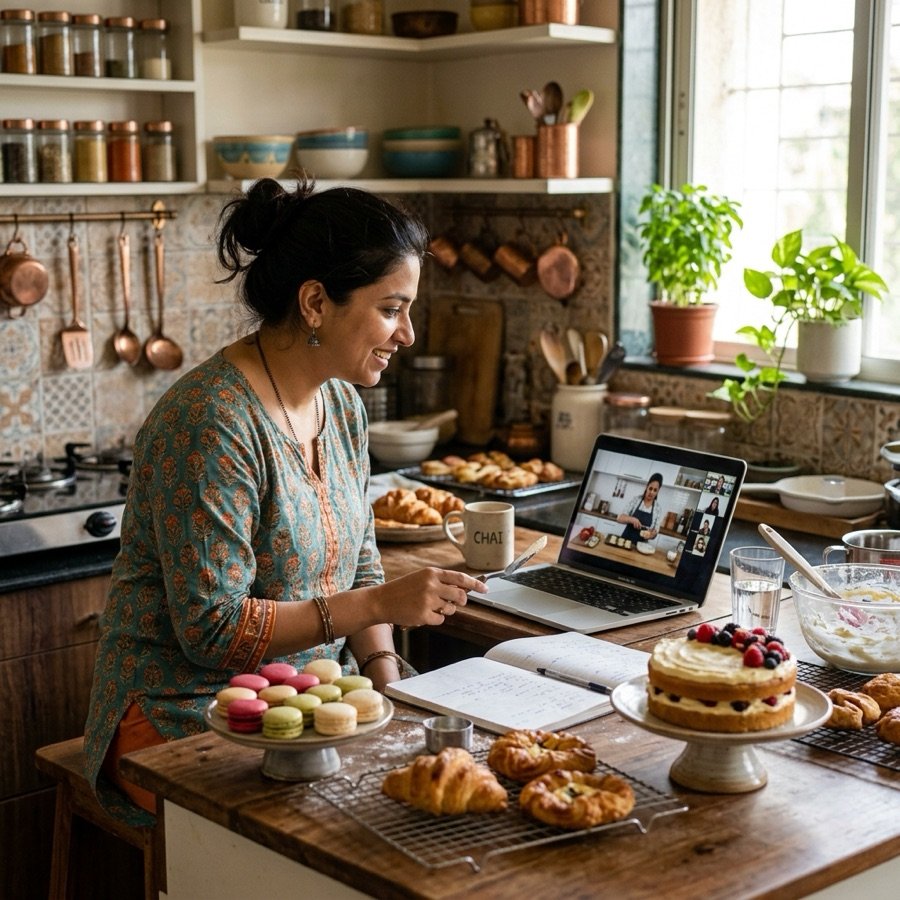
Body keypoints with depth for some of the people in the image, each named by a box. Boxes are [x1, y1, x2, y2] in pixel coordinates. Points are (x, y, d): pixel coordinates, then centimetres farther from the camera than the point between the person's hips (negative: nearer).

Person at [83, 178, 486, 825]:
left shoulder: (342, 404, 6)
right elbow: (212, 629, -22)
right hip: (191, 717, -8)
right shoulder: (211, 423, -22)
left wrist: (386, 678, -3)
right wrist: (379, 605, -24)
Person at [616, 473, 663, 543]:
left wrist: (652, 534, -18)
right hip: (626, 539, -1)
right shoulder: (635, 500, -1)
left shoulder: (657, 509, 2)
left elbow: (655, 531, 5)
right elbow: (619, 518, -5)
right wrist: (632, 519, -24)